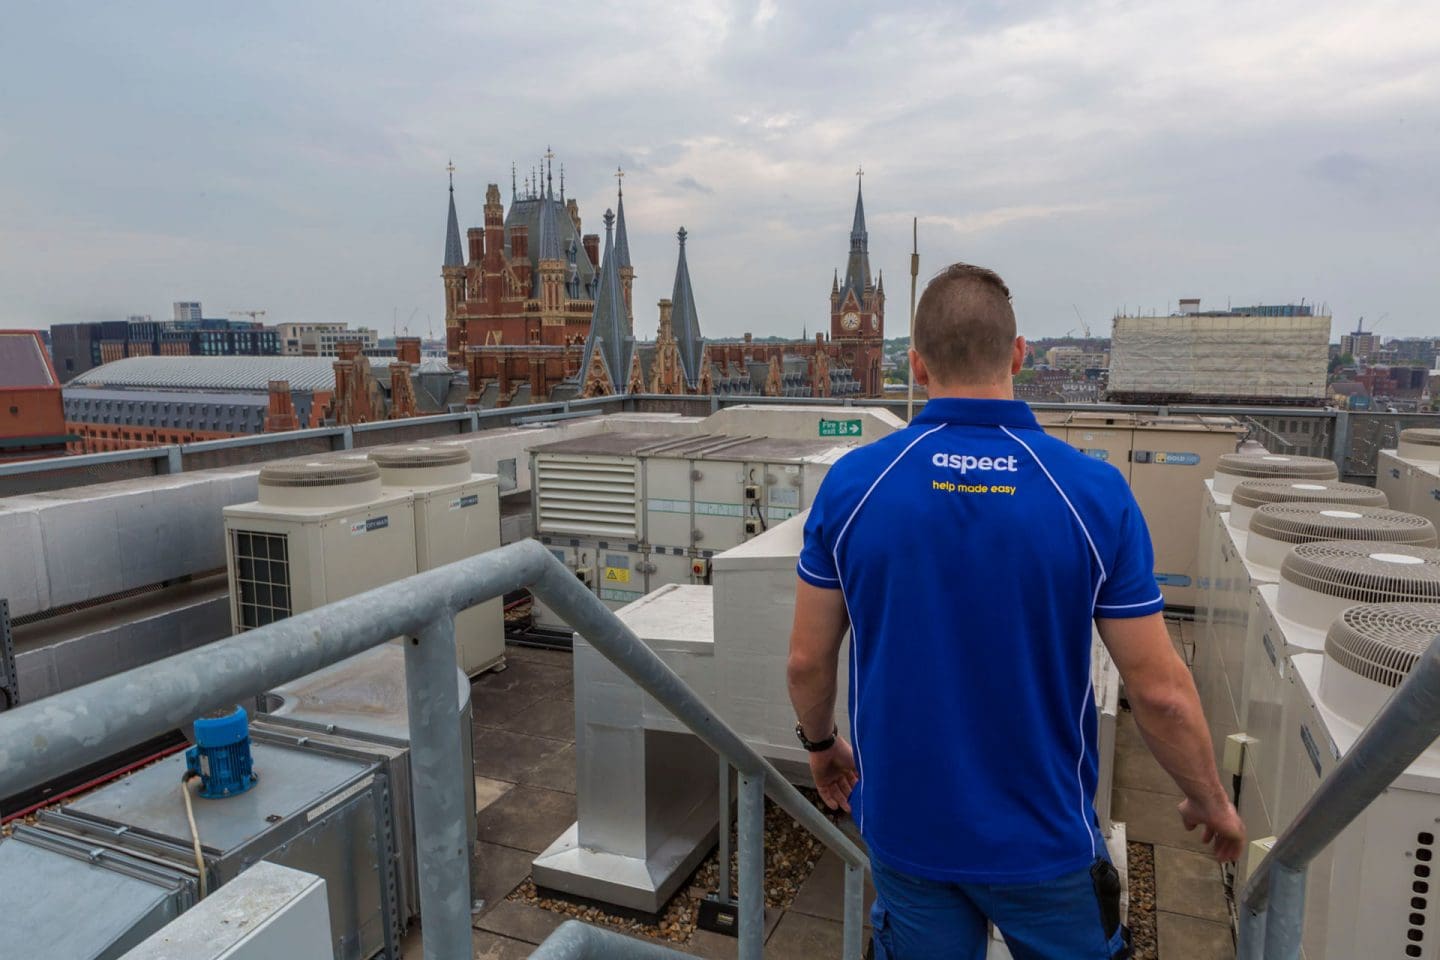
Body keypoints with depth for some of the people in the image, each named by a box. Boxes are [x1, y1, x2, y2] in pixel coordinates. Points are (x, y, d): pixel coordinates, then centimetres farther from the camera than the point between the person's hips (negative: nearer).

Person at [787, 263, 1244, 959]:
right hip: (1043, 841, 0)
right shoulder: (1094, 493, -16)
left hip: (906, 829, 1)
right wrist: (1212, 802, 8)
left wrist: (821, 744, 14)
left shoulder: (852, 484, -13)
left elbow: (807, 660, -6)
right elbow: (1161, 692, -11)